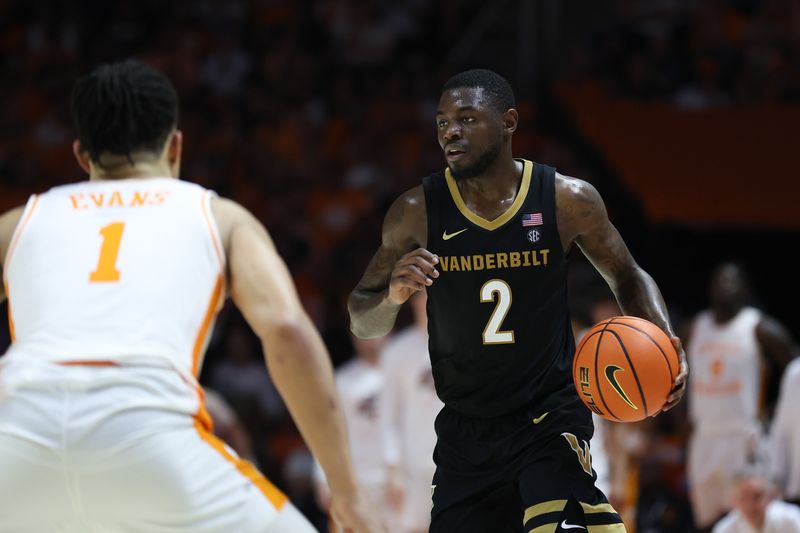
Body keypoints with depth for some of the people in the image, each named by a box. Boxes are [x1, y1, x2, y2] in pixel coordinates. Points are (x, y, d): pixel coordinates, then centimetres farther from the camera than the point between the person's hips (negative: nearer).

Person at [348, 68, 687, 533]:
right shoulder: (417, 212, -5)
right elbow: (363, 323, 2)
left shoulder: (567, 199, -7)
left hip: (550, 417, -3)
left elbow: (628, 277, 9)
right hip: (466, 429, 3)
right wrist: (393, 295, -21)